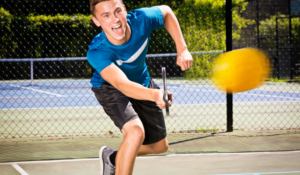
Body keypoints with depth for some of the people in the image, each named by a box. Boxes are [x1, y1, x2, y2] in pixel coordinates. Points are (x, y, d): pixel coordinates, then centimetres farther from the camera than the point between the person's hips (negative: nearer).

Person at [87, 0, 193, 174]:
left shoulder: (141, 19, -30)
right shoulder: (97, 53, -40)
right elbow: (122, 84, -55)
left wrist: (182, 49, -14)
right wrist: (154, 95, -73)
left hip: (143, 83, 5)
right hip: (111, 88, -5)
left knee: (160, 146, 15)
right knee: (136, 131, -35)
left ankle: (112, 157, 38)